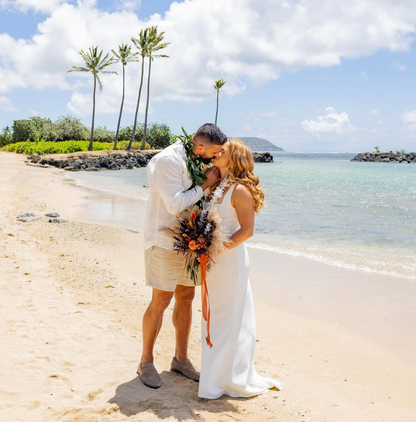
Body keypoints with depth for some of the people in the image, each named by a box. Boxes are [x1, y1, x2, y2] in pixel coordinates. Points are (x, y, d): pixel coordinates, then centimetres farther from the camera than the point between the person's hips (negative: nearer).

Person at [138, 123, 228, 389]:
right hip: (164, 242, -8)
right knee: (161, 301, -3)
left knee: (186, 298, 12)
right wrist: (205, 185, -15)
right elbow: (175, 205, -22)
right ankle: (146, 362, 12)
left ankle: (181, 359, 25)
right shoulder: (169, 161, -17)